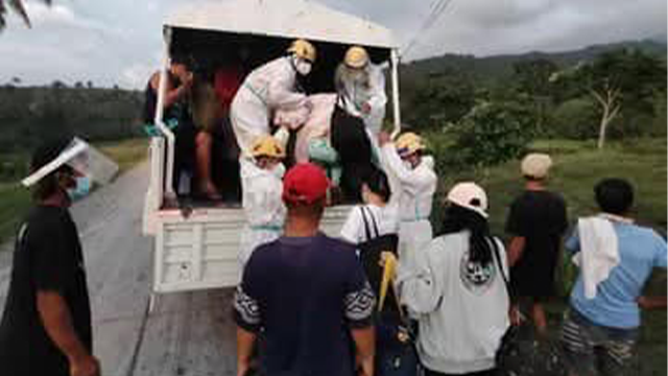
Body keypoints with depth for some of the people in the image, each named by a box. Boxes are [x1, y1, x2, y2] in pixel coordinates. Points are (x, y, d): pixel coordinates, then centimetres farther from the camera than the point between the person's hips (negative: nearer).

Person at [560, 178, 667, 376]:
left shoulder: (588, 227, -11)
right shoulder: (651, 239, -10)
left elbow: (570, 249, 7)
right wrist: (650, 303, -1)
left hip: (582, 318, -1)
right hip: (623, 327, 1)